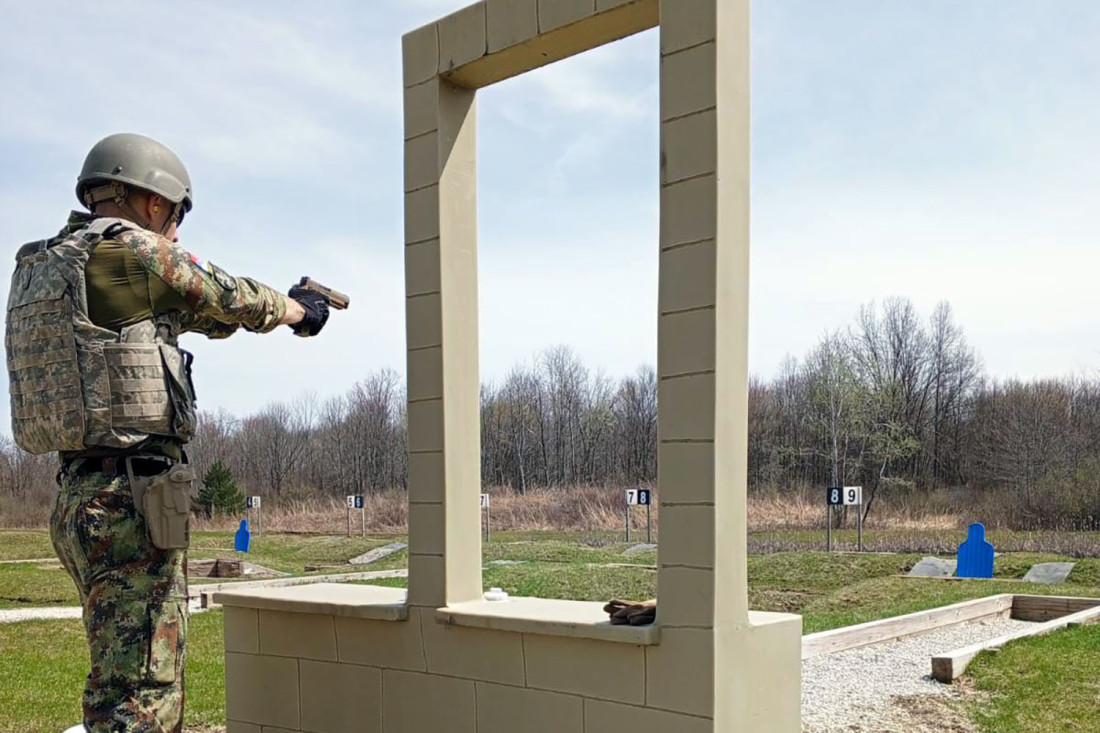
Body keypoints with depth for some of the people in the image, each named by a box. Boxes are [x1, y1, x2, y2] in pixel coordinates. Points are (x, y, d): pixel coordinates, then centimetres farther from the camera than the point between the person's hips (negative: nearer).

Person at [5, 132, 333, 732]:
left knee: (122, 682, 19)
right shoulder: (128, 249, -10)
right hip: (133, 497, -9)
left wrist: (282, 302, 30)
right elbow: (230, 300, 3)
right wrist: (300, 310, 23)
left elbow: (185, 310, 25)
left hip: (79, 496, 9)